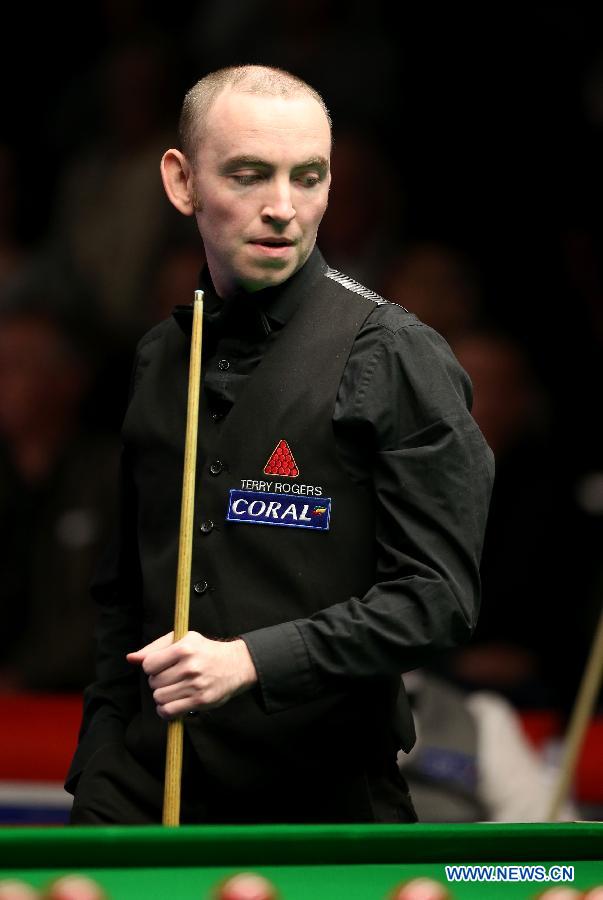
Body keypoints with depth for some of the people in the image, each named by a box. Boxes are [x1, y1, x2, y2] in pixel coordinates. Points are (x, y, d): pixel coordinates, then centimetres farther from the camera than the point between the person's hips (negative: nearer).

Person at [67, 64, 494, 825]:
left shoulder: (397, 357, -8)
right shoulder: (159, 360, 11)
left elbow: (438, 593, -13)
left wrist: (251, 660, -21)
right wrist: (99, 778, 10)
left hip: (325, 794, -4)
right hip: (146, 787, 4)